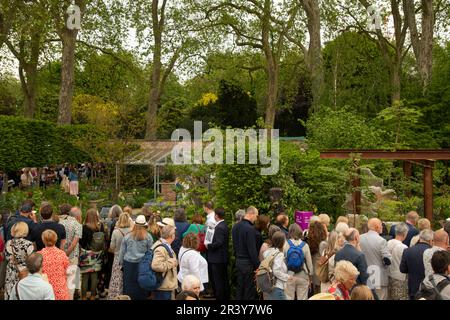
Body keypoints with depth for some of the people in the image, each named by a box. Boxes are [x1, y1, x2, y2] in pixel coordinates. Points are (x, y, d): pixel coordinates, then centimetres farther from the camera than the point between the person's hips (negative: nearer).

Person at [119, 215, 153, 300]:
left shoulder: (127, 236, -2)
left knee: (129, 286, 10)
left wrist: (121, 263, 17)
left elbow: (122, 252, 6)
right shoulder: (148, 237, -5)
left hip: (129, 264, 1)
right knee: (141, 286, 8)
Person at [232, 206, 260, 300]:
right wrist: (257, 265, -13)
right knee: (249, 289, 2)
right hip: (248, 263, -8)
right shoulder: (250, 229, -20)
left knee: (239, 288, 15)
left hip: (238, 261, 8)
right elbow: (252, 250, -20)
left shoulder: (235, 226, 7)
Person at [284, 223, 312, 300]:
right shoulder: (305, 245, -4)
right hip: (302, 275, 1)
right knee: (303, 298, 10)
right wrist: (310, 273, 15)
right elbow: (309, 261, 1)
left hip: (289, 275, -1)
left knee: (289, 297, 9)